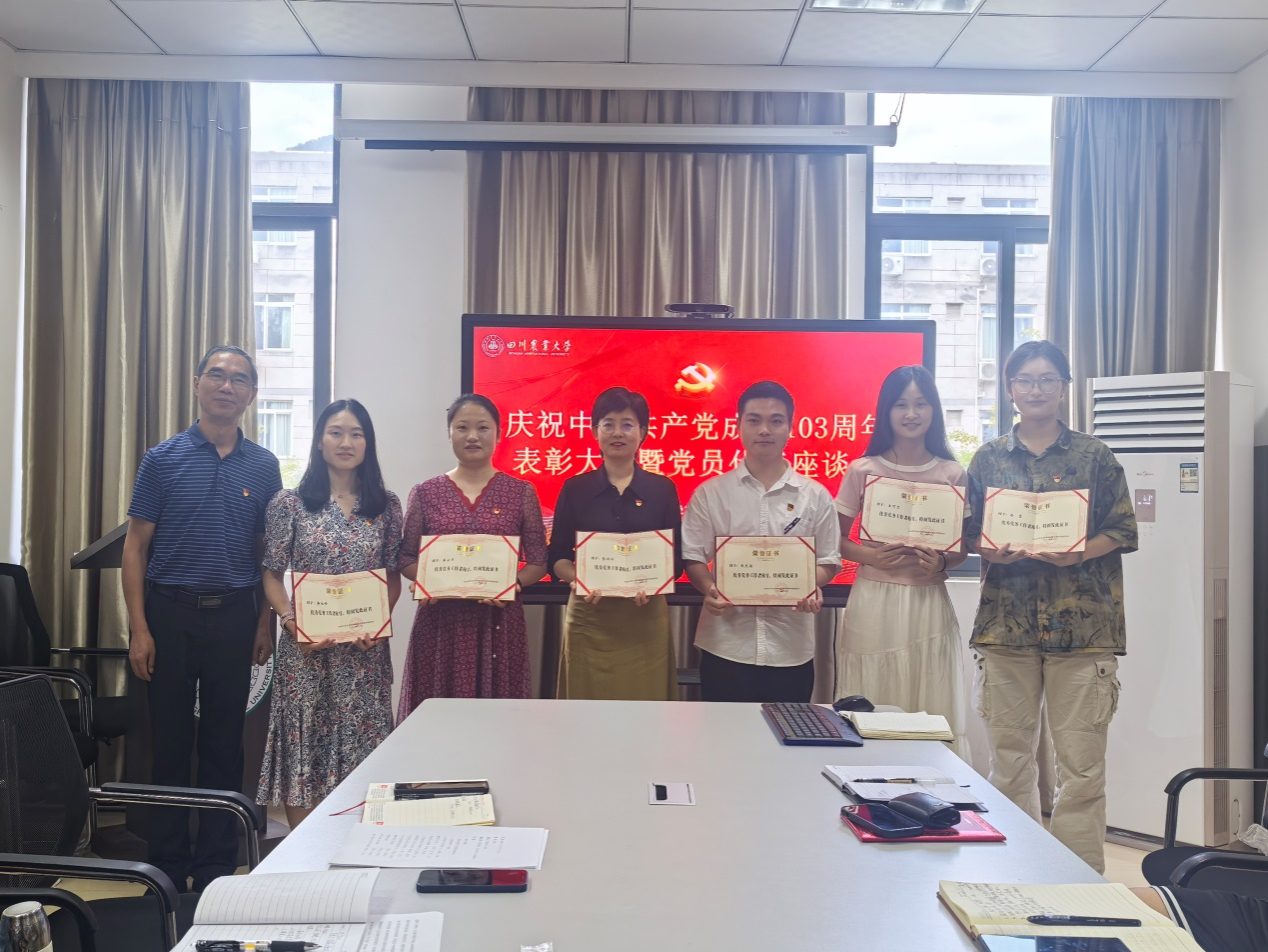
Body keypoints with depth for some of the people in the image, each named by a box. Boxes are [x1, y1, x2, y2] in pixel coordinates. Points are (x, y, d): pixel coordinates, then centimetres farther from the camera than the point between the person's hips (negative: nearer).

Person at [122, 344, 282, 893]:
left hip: (233, 615, 1)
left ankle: (217, 864, 20)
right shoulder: (163, 459, 0)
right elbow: (136, 546, -1)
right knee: (170, 740, 6)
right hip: (170, 611, -1)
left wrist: (265, 623, 2)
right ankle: (168, 864, 20)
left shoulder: (263, 467, 5)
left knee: (225, 743, 8)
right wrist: (139, 628, -7)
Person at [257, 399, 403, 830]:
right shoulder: (290, 503, 0)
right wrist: (292, 623, -13)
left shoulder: (386, 505, 6)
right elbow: (272, 575, 1)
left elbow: (393, 576, 9)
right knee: (303, 745, 3)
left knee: (362, 744, 6)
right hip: (307, 647, -2)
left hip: (367, 649, 2)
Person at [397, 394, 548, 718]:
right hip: (440, 622, 0)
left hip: (499, 621, 0)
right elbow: (406, 558, 9)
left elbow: (538, 562, 6)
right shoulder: (425, 494, 7)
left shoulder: (521, 492, 5)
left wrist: (513, 582, -13)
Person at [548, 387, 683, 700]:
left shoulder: (662, 488, 4)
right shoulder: (575, 488, 4)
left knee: (644, 700, 3)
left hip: (646, 618, 0)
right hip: (588, 618, 0)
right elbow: (557, 557, 4)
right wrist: (577, 579, -16)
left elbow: (675, 558, 4)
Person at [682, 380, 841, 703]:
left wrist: (813, 587, -12)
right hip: (725, 648, -1)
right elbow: (693, 556, 4)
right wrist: (709, 589, -15)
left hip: (791, 650, 1)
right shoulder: (710, 494, 3)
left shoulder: (816, 496, 5)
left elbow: (828, 561, 9)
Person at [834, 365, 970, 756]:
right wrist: (869, 556, -13)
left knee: (931, 707, 3)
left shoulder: (952, 474, 5)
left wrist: (942, 563, -12)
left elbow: (963, 548, 10)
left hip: (929, 605, 1)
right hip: (874, 603, -1)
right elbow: (834, 538, 5)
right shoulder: (863, 470, 2)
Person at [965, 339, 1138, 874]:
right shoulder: (989, 459, 11)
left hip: (1083, 625, -2)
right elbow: (967, 532, 11)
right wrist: (990, 551, -11)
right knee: (1008, 758, 8)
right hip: (1005, 623, 2)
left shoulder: (1094, 457, 5)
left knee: (1081, 763, -1)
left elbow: (1124, 531, 3)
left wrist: (1079, 553, -15)